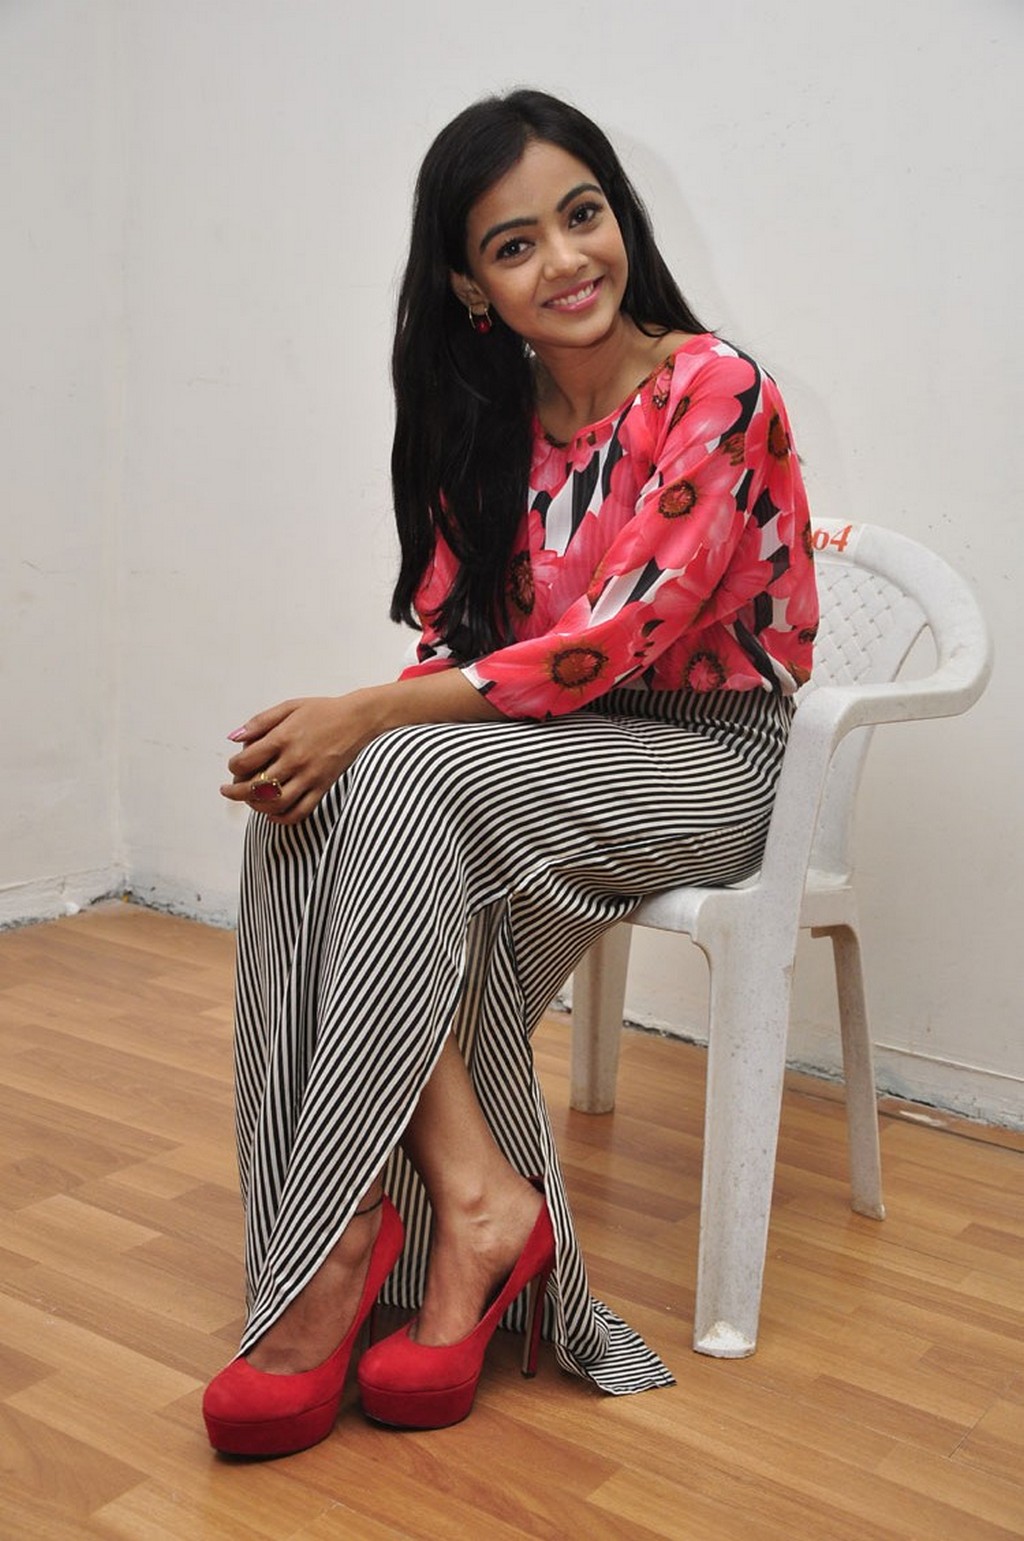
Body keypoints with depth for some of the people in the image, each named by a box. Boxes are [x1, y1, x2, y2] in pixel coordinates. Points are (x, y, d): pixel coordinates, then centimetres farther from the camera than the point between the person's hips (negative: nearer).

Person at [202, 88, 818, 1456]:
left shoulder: (716, 394, -13)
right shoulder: (487, 422, 8)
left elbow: (619, 638, -21)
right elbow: (452, 638, 4)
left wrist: (375, 719, -26)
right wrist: (347, 730, -18)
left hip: (708, 760, -6)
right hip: (548, 748, 6)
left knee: (403, 784, -30)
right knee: (304, 799, -21)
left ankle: (351, 1243, -21)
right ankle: (473, 1198, -25)